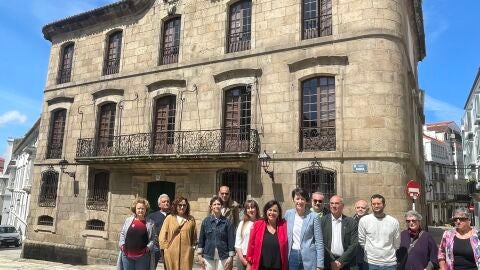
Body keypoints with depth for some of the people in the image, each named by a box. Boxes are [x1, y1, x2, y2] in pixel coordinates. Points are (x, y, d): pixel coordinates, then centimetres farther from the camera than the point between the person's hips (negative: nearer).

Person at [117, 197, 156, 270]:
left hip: (142, 256, -2)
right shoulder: (128, 220, 7)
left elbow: (154, 237, 3)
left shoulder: (150, 223, 1)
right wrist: (122, 244, -1)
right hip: (127, 254, 2)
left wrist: (149, 246, -11)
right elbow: (122, 233, 13)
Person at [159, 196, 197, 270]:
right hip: (171, 253, 0)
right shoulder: (169, 218, 4)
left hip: (186, 253, 0)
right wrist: (166, 248, -1)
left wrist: (192, 247, 6)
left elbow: (194, 236, 13)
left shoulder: (191, 219, 7)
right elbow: (162, 235, 4)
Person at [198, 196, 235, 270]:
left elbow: (231, 240, 0)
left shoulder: (227, 222, -1)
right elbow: (201, 239, 6)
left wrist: (230, 257, -3)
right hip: (208, 256, 1)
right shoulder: (206, 221, 3)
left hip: (223, 256, -1)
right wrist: (200, 255, 2)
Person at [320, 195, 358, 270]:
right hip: (327, 263, 0)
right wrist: (331, 261, -11)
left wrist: (340, 261, -10)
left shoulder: (351, 222, 0)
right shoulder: (322, 221, -1)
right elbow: (321, 243, -5)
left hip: (346, 263, 0)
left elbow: (354, 245, -3)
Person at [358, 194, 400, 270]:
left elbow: (397, 244, 10)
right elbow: (361, 241, 3)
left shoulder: (394, 222, 2)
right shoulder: (364, 220, -3)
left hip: (390, 263, 1)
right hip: (371, 263, -1)